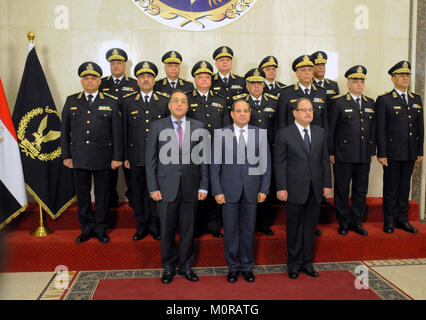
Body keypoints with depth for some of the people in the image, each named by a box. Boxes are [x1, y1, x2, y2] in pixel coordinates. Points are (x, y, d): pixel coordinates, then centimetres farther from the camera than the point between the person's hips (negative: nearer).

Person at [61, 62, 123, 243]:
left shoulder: (111, 103, 4)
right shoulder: (71, 101, 9)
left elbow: (117, 132, 1)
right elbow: (65, 131, 9)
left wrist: (117, 157, -4)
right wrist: (66, 155, 4)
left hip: (103, 159, -1)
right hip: (79, 158, 2)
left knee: (102, 195, 7)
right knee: (82, 195, 8)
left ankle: (101, 229, 22)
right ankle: (87, 229, 23)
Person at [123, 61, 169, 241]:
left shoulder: (164, 101, 6)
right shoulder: (128, 101, 8)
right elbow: (124, 130, 6)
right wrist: (125, 157, 2)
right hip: (137, 157, 1)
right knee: (138, 192, 7)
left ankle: (155, 226, 18)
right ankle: (142, 226, 21)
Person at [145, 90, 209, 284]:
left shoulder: (198, 127, 5)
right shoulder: (158, 126, 2)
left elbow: (203, 158, 5)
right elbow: (150, 158, 1)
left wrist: (203, 186, 0)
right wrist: (153, 187, -5)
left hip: (190, 187, 1)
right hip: (166, 186, -1)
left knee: (188, 229, 10)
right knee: (167, 230, 8)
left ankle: (186, 266, 28)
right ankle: (168, 267, 27)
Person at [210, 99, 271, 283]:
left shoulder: (260, 134, 3)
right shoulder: (222, 134, 0)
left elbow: (266, 164, 4)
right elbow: (215, 165, 0)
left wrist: (264, 190, -1)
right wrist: (217, 191, -5)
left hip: (251, 190, 1)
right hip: (229, 190, -1)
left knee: (248, 230, 11)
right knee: (231, 230, 8)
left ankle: (247, 266, 27)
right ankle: (233, 266, 25)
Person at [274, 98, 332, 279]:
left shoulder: (321, 133, 10)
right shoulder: (284, 134, -4)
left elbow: (325, 160, 12)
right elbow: (279, 163, -6)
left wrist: (327, 183, 7)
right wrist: (281, 188, -11)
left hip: (315, 190, 4)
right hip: (294, 189, -4)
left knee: (311, 227, 11)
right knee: (294, 227, 6)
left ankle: (307, 262, 25)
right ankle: (294, 264, 21)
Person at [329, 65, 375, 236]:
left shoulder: (370, 103, 13)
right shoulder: (338, 102, -2)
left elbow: (372, 129, 15)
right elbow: (331, 129, -3)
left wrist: (372, 151, 11)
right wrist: (331, 152, -6)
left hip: (364, 156, 5)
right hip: (343, 155, -4)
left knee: (361, 189, 10)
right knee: (342, 190, 3)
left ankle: (357, 221, 23)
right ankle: (344, 222, 17)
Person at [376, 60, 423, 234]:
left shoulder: (416, 99, 12)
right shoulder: (384, 100, -5)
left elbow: (420, 127, 13)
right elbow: (380, 130, -8)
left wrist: (420, 151, 10)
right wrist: (381, 153, -12)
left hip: (410, 154, 5)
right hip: (392, 153, -5)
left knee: (404, 187, 13)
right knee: (391, 188, 4)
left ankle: (402, 219, 24)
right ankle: (389, 221, 17)